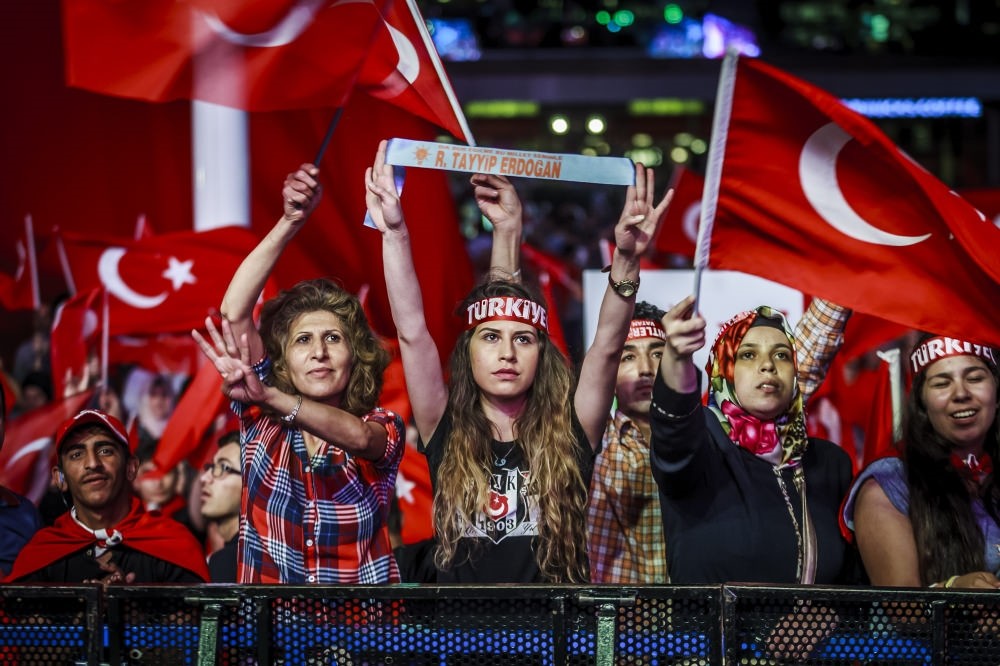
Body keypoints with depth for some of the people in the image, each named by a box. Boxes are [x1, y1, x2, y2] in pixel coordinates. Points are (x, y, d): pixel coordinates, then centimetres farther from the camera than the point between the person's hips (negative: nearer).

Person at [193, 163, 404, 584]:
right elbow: (234, 313, -4)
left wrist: (269, 397, -36)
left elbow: (357, 436, -22)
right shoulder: (264, 423, 6)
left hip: (364, 586, -1)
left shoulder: (382, 428, 3)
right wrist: (290, 223, -12)